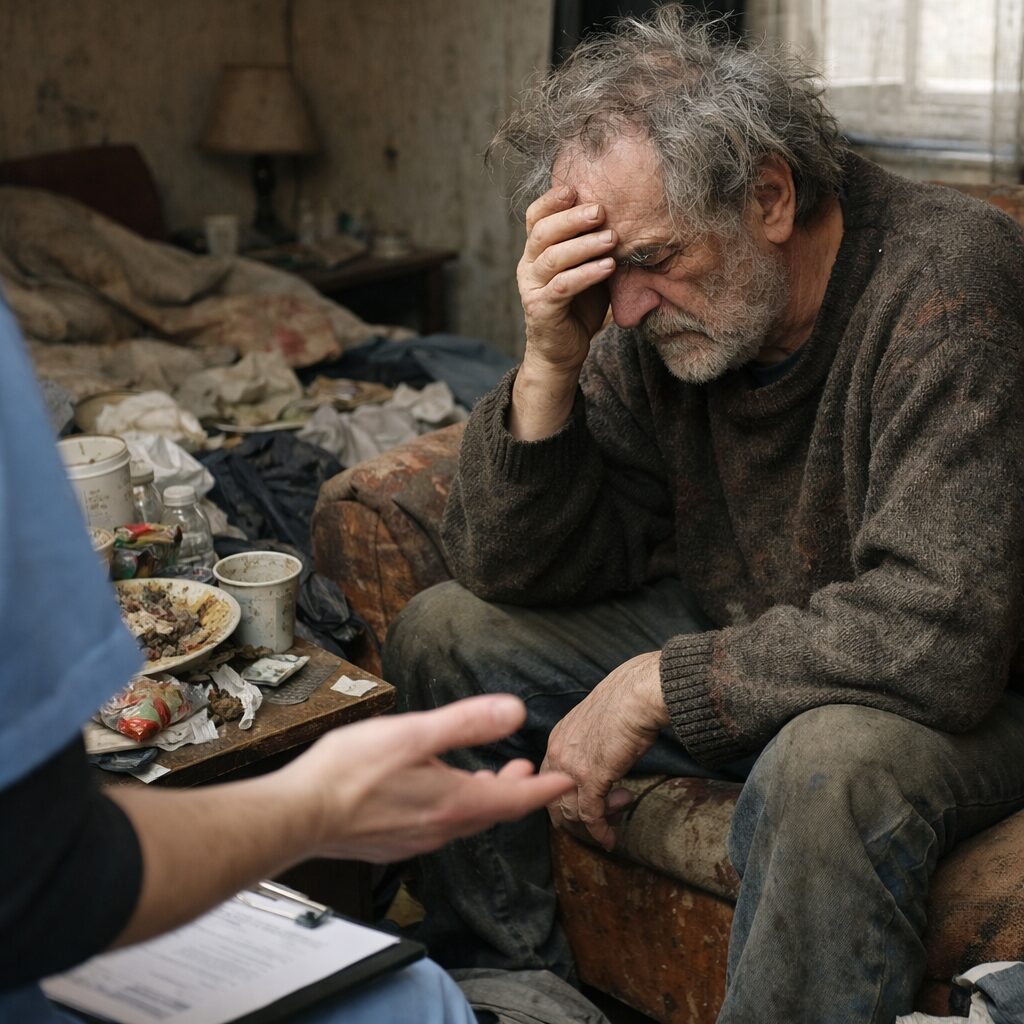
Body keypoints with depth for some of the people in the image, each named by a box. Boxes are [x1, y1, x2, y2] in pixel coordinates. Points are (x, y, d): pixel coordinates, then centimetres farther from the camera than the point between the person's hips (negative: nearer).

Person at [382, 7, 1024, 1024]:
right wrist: (551, 362, -24)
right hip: (728, 634, 6)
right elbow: (510, 572, -8)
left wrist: (656, 687, -27)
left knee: (831, 768, -39)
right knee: (441, 635, 0)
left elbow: (941, 632, -34)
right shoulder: (656, 312, -10)